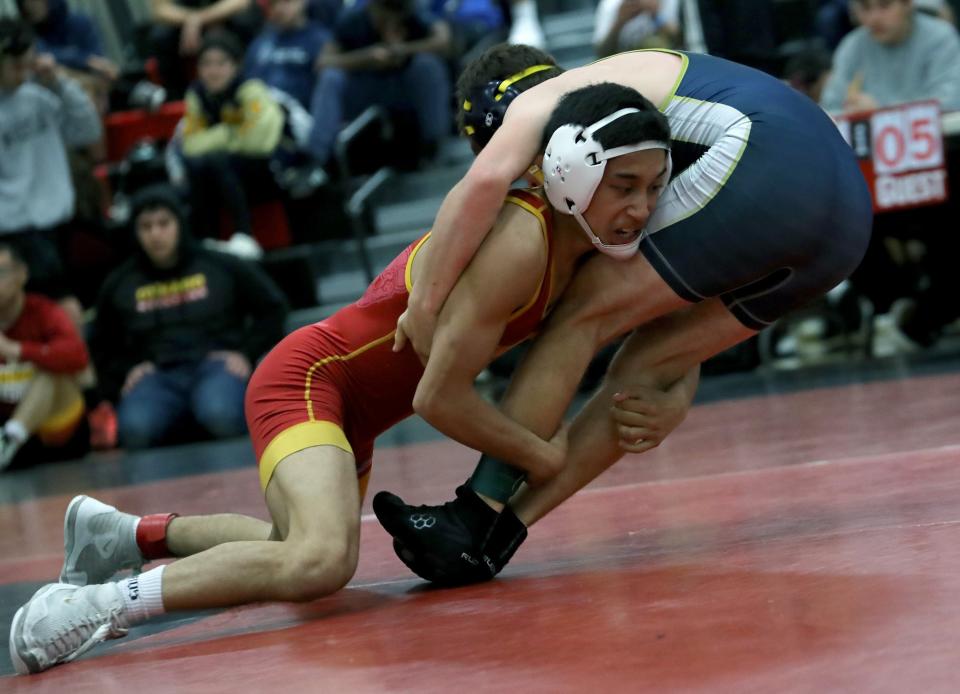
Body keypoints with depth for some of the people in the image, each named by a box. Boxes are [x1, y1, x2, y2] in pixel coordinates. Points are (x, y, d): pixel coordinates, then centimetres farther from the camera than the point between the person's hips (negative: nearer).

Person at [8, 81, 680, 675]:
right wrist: (541, 456, -9)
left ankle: (124, 532, 43)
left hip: (354, 405, 10)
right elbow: (440, 396, -24)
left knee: (308, 546, 30)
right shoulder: (517, 243, -27)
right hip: (307, 376, -10)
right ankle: (103, 602, -25)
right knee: (320, 562, -35)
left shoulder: (575, 234, -3)